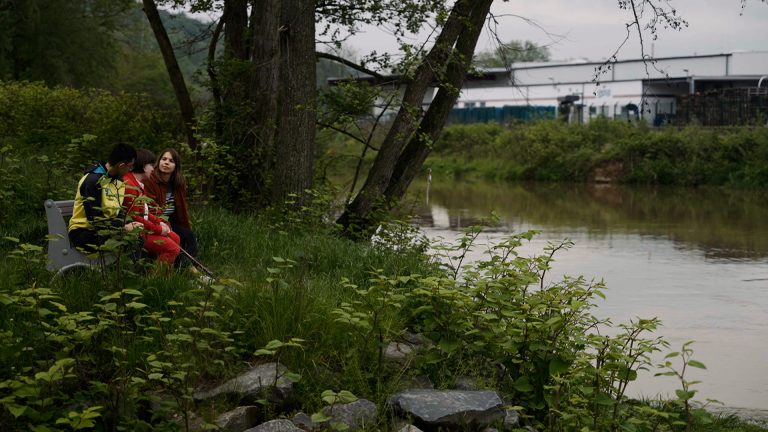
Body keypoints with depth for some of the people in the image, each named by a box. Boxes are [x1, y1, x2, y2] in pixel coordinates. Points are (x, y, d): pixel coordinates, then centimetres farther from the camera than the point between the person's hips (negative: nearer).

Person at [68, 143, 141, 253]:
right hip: (82, 232, -8)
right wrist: (123, 227, -18)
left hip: (104, 229, 8)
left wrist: (127, 224, -6)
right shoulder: (93, 180, -17)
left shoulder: (118, 181, 9)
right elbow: (95, 219, -21)